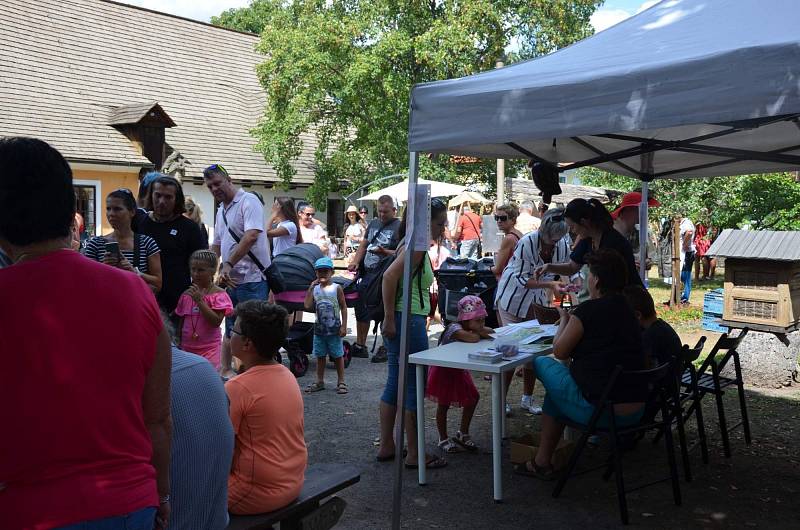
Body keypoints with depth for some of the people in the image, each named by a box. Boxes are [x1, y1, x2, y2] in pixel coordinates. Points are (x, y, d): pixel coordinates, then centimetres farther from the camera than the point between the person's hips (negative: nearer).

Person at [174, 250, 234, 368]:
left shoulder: (218, 294, -8)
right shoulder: (186, 295, 7)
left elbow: (216, 321, -17)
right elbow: (181, 322, 15)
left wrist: (199, 301, -20)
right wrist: (178, 345, 13)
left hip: (209, 348, -5)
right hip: (186, 347, 5)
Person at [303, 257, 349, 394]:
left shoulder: (336, 288, -5)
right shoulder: (315, 289, 5)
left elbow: (343, 307, -5)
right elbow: (307, 306, -5)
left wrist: (344, 326, -10)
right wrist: (310, 288, -6)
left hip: (334, 329, -4)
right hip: (319, 328, 4)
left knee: (338, 355, 4)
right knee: (320, 356, 11)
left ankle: (341, 382, 12)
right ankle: (319, 381, 22)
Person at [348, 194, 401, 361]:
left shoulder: (399, 227, -6)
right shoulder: (373, 224, 17)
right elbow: (363, 245, 20)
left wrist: (384, 252, -26)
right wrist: (356, 261, 5)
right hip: (367, 274, 8)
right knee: (361, 309, 13)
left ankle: (385, 349, 9)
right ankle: (360, 346, 26)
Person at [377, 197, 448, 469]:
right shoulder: (417, 245, -15)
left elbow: (393, 277, 22)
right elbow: (390, 276, -26)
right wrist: (390, 319, -23)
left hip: (409, 321, 10)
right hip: (408, 321, -10)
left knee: (395, 383, 14)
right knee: (414, 386, -2)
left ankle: (386, 446, 23)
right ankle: (414, 454, 7)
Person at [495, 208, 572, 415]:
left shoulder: (563, 245, -11)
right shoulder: (527, 243, -27)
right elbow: (522, 279, -27)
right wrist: (550, 284, -37)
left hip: (537, 302, 5)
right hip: (513, 299, -5)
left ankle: (527, 398, 19)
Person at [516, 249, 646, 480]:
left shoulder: (587, 310, -13)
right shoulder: (627, 309, 9)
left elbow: (559, 351, -2)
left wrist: (564, 319, 14)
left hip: (599, 411, -8)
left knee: (542, 363, 12)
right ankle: (542, 461, 30)